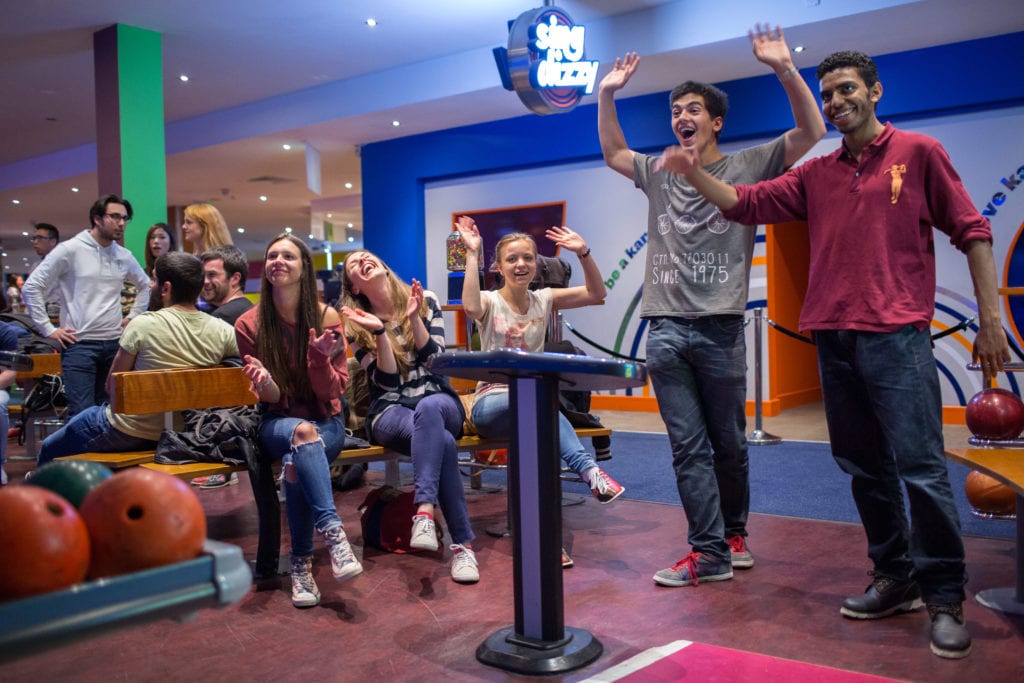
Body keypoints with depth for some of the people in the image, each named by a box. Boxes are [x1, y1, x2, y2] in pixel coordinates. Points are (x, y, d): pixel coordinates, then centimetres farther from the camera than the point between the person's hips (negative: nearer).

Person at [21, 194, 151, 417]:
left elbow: (145, 286, 27)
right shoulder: (69, 250, -6)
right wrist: (48, 329, -7)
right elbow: (32, 287, -5)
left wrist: (132, 316, 16)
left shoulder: (124, 256, 9)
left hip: (114, 344, 5)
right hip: (79, 345, -5)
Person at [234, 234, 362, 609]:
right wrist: (265, 384, -27)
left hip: (326, 422, 0)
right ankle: (333, 531, -38)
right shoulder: (249, 324, -4)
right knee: (303, 433, -36)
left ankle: (302, 563, -21)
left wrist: (321, 358, -27)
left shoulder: (327, 318, -7)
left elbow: (333, 391, -7)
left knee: (297, 462, -34)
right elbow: (272, 398, -2)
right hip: (277, 422, 0)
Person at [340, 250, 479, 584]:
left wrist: (413, 318, -15)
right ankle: (462, 543, -37)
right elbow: (388, 382, -6)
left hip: (439, 402, 1)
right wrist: (379, 331, -18)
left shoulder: (426, 300, 7)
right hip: (390, 411, -1)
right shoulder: (358, 324, 4)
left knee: (428, 409, -39)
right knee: (441, 440, -36)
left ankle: (424, 511, -49)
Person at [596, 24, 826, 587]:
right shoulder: (659, 172, 18)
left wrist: (784, 69, -8)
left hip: (720, 326, -3)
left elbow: (811, 132, 2)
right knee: (688, 446, 1)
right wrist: (606, 94, 21)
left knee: (728, 441, 8)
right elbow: (612, 152, 32)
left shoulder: (746, 166, 7)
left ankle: (734, 532, 28)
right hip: (665, 329, 3)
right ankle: (709, 554, 5)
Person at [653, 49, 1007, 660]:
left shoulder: (919, 152, 5)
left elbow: (971, 232, 4)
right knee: (865, 467, 10)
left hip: (897, 335, -5)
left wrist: (990, 318, -1)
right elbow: (746, 203, 12)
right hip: (833, 339, 5)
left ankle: (946, 598, 6)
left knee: (921, 466, -7)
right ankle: (895, 579, 24)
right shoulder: (816, 175, 17)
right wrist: (695, 174, -4)